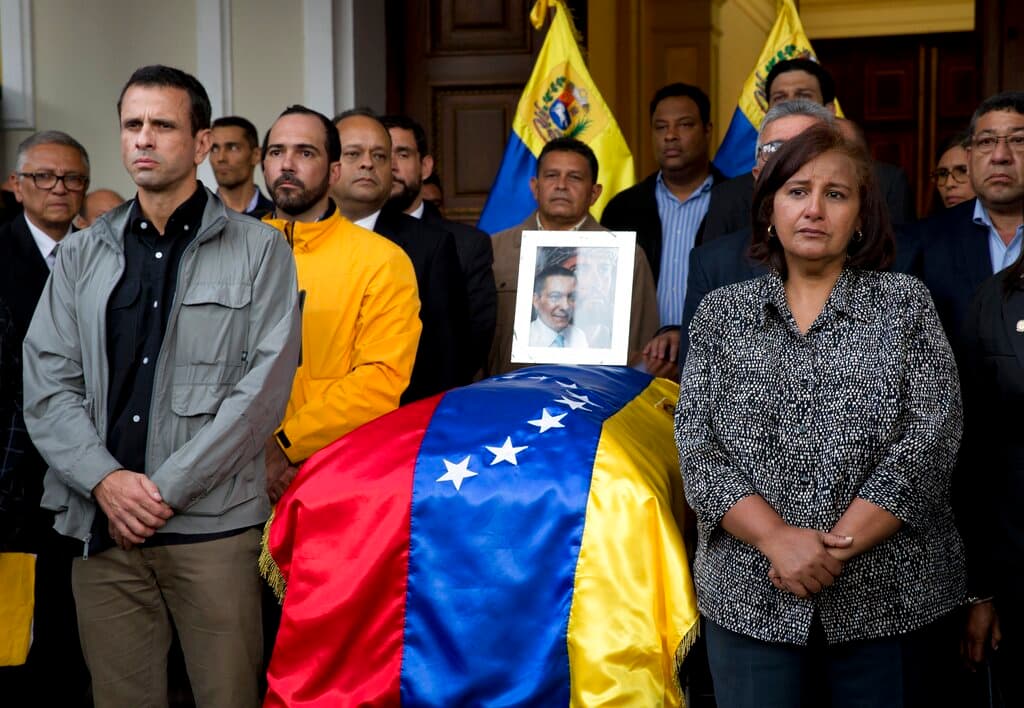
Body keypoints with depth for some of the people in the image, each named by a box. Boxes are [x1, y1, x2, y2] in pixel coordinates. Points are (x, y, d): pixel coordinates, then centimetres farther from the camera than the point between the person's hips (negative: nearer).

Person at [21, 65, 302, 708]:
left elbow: (265, 387, -5)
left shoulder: (259, 251, 3)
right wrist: (106, 480, -9)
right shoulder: (82, 255, 14)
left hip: (213, 525, -3)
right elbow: (47, 385, 7)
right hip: (102, 524, 3)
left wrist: (166, 489, -10)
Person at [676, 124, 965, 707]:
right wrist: (778, 538, -16)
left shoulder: (906, 303, 3)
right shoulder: (721, 313, 6)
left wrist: (837, 545, -15)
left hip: (889, 594, 0)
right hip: (751, 599, 1)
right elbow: (697, 446, -2)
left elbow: (929, 442, -6)